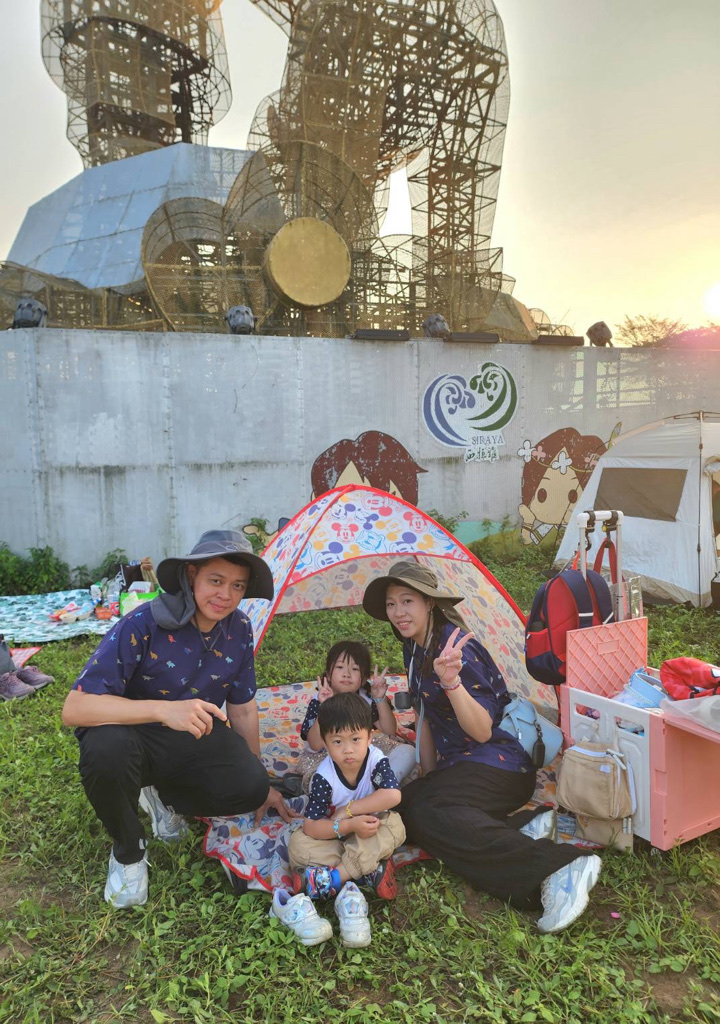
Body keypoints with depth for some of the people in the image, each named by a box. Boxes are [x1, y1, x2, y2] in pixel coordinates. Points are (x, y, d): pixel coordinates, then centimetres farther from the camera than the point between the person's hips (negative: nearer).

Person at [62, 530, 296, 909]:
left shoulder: (239, 629, -11)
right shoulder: (142, 625, -27)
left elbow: (242, 707, 2)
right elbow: (74, 708, -33)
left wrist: (261, 786, 8)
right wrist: (163, 710, -47)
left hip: (196, 740, 4)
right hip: (136, 738, -3)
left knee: (250, 786, -23)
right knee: (106, 749, -38)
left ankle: (163, 796, 9)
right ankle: (128, 852, -7)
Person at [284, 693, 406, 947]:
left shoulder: (376, 759, -21)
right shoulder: (324, 776, -23)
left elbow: (392, 795, -38)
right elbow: (311, 827, -24)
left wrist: (348, 809, -32)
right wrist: (350, 825, -38)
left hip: (370, 833, 0)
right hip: (335, 834, 0)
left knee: (393, 826, -31)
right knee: (298, 844, -26)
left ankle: (331, 878, -30)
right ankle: (369, 869, -29)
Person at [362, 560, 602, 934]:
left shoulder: (456, 647, -17)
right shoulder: (414, 648, 10)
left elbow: (482, 731, -22)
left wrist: (451, 682, -37)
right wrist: (429, 776, 17)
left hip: (496, 763, -9)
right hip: (458, 765, 9)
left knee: (426, 812, -33)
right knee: (402, 804, -16)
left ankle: (558, 867, -38)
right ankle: (520, 828, -16)